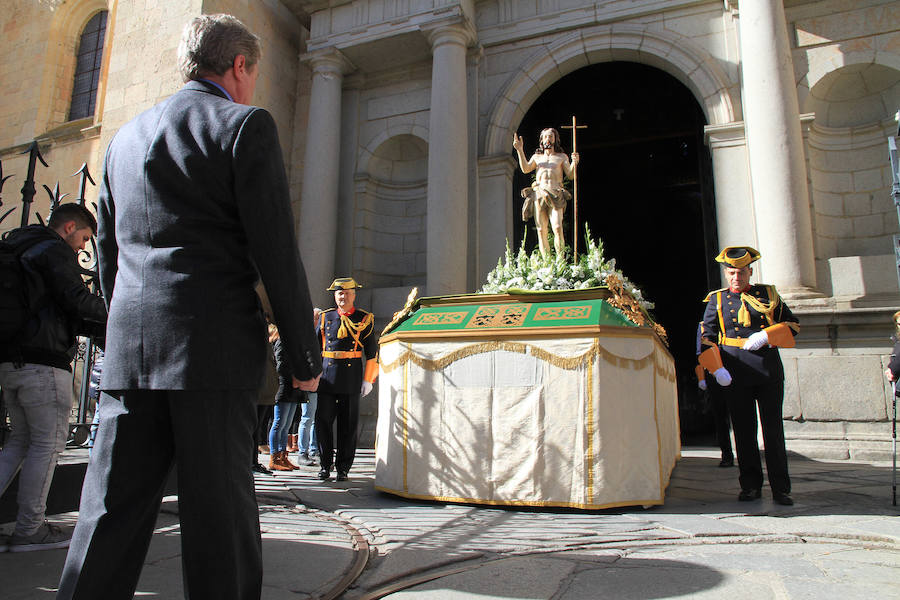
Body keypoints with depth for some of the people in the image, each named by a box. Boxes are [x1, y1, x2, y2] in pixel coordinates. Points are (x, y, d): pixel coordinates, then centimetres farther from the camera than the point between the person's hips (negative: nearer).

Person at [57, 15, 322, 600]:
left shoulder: (126, 135, 18)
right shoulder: (246, 125, -1)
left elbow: (109, 256, 20)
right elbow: (277, 251, -9)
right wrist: (306, 356, -4)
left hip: (129, 352, 6)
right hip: (215, 349, -6)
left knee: (111, 512, 11)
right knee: (219, 510, 2)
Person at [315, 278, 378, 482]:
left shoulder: (365, 319, 5)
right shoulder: (325, 317, 10)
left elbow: (372, 352, 5)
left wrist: (368, 380, 1)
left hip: (352, 377, -2)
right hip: (327, 376, 2)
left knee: (349, 425, 3)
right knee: (323, 421, 1)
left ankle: (343, 468, 13)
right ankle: (325, 465, 15)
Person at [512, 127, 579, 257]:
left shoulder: (562, 156, 22)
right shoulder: (536, 156, 24)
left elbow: (570, 175, 10)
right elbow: (525, 169, 6)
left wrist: (574, 162, -8)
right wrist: (520, 150, 1)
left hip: (555, 195, -2)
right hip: (538, 194, 2)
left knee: (557, 228, -20)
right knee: (541, 230, -7)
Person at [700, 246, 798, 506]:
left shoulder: (768, 294, 11)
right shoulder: (717, 300, 9)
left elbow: (792, 324, 10)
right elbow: (706, 338, 5)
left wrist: (765, 336, -9)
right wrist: (716, 368, -8)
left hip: (769, 370, 0)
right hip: (735, 374, 0)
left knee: (774, 428, 2)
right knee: (744, 430, 4)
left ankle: (781, 489, 10)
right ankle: (751, 485, 15)